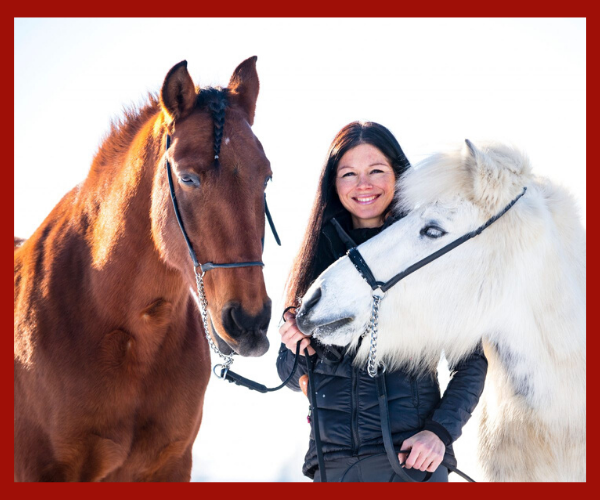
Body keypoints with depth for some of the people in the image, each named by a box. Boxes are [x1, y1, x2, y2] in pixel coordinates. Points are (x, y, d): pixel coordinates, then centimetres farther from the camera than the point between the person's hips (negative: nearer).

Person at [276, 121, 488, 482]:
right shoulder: (318, 259, 6)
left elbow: (471, 362, -2)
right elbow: (292, 377, 10)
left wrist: (441, 432, -14)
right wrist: (300, 350, -10)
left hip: (411, 454, -3)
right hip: (331, 461, 3)